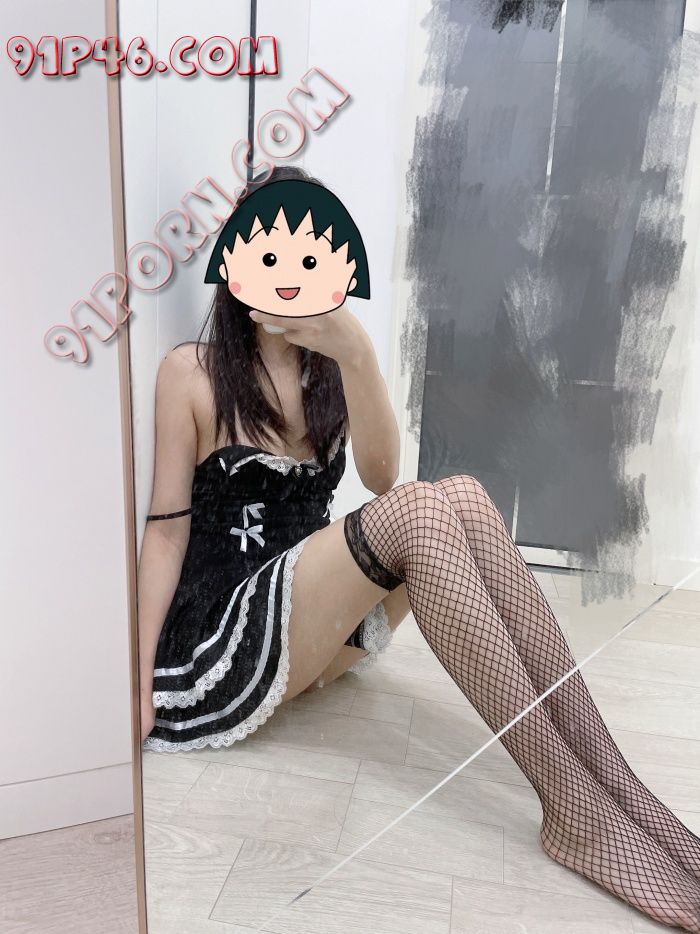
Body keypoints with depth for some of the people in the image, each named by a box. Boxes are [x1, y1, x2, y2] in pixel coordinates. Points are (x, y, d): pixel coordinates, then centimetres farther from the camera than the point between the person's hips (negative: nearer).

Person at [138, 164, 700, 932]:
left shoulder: (330, 369, 12)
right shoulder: (190, 372, 0)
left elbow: (380, 477, -8)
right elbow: (168, 528, -4)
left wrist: (354, 355, -24)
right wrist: (140, 682, -12)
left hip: (324, 619, 5)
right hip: (223, 632, -4)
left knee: (461, 495, -25)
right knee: (421, 512, -31)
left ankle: (611, 779, -26)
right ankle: (577, 809, -31)